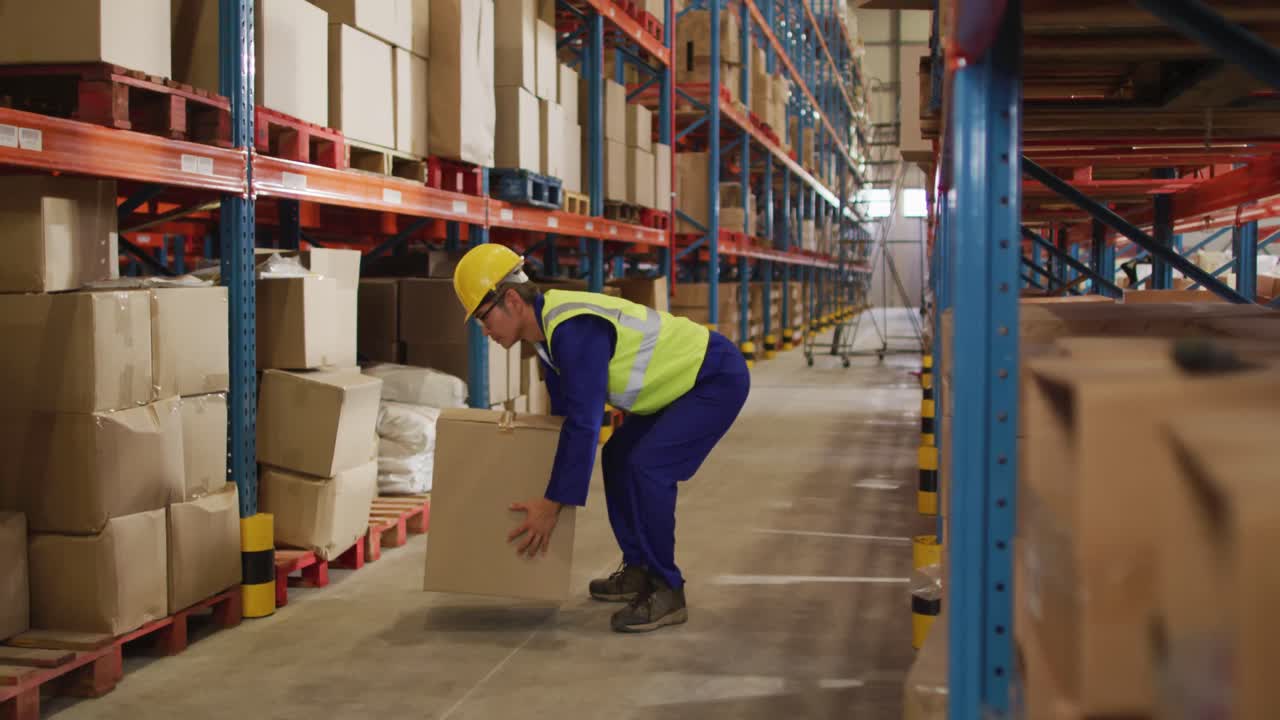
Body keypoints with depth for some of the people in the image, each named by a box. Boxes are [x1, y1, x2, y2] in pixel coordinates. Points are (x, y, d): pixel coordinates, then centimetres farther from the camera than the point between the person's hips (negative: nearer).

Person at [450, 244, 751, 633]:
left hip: (718, 377, -10)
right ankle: (639, 571, 21)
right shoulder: (550, 323, 3)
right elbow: (565, 412, 18)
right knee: (618, 458, 14)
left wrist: (552, 504, -27)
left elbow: (584, 423, -32)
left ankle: (666, 591, -9)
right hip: (686, 377, 10)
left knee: (648, 467, -20)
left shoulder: (575, 328, -29)